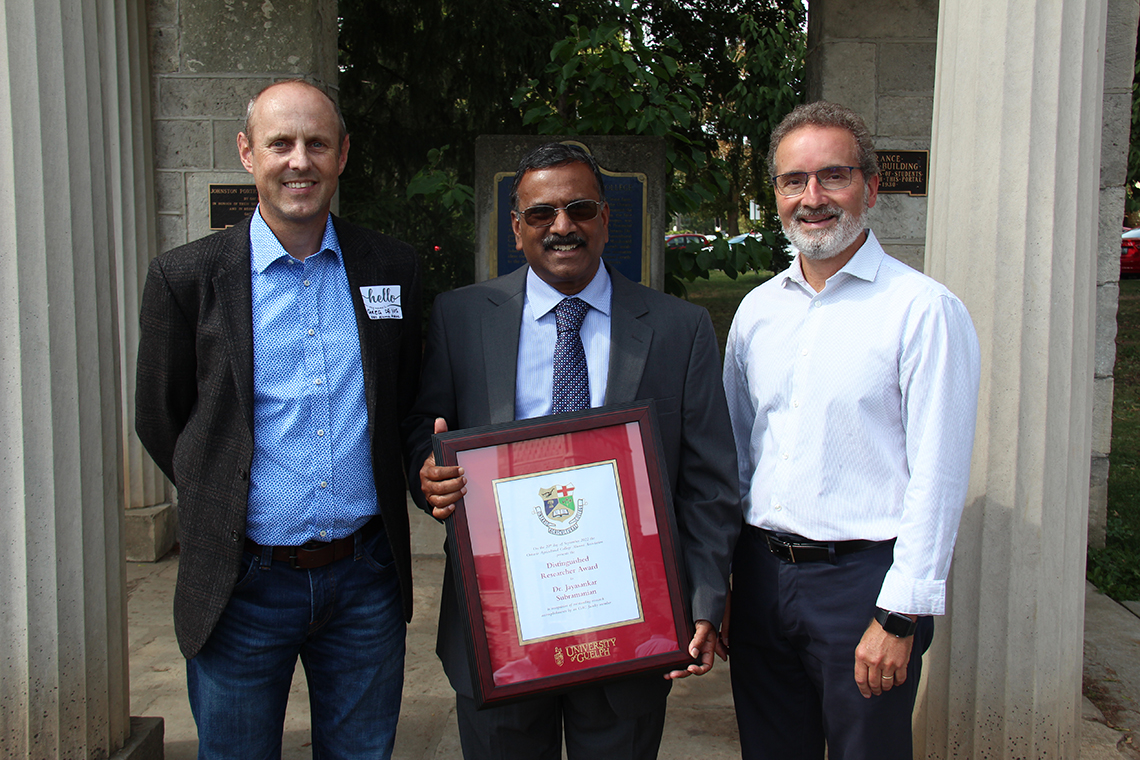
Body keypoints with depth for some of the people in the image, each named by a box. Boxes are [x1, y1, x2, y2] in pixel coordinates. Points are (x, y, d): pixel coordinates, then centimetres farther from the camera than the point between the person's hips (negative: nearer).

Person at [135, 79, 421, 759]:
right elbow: (161, 420, 3)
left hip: (367, 577, 2)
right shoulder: (185, 277, -6)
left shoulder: (394, 268, 2)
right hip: (243, 585, -2)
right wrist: (226, 503, 4)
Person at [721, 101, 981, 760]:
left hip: (863, 576, -5)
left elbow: (938, 479, -12)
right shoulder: (757, 309, 8)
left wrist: (899, 616, -15)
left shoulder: (925, 310, -9)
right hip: (761, 573, 5)